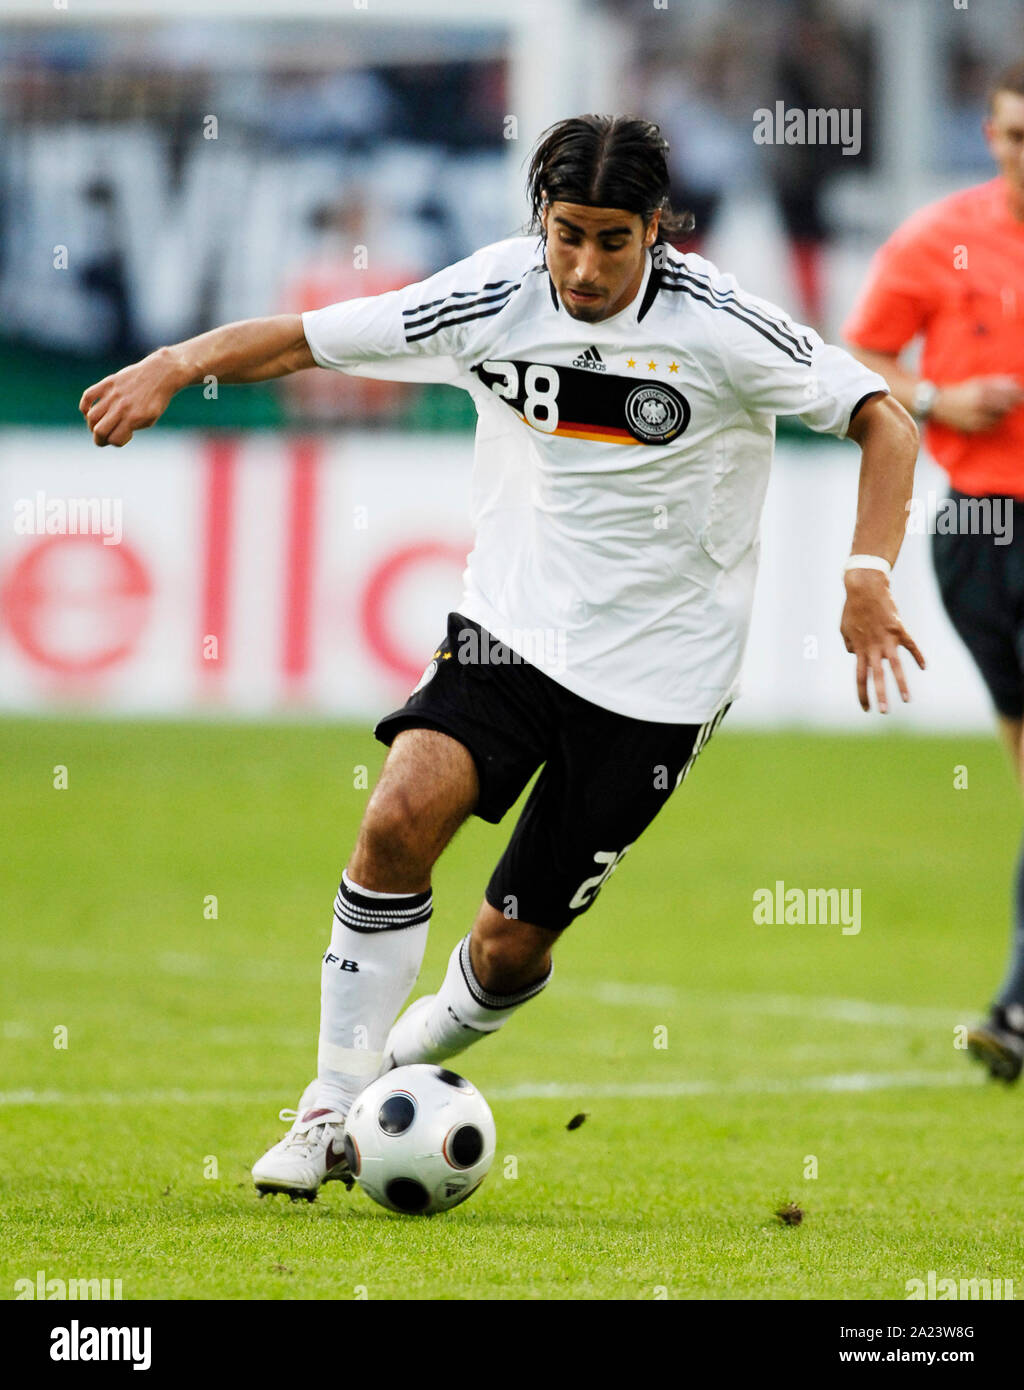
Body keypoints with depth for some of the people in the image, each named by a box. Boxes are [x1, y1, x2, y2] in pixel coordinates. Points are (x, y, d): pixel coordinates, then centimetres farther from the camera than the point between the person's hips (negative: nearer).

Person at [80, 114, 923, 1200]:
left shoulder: (719, 327, -15)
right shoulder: (495, 296, -7)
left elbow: (884, 422, -10)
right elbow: (302, 338, -4)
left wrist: (867, 577, -22)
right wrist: (173, 365, -20)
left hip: (653, 677, -2)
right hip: (508, 630, 2)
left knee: (510, 947, 1)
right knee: (403, 813, -24)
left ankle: (402, 1057, 33)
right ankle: (332, 1107, -13)